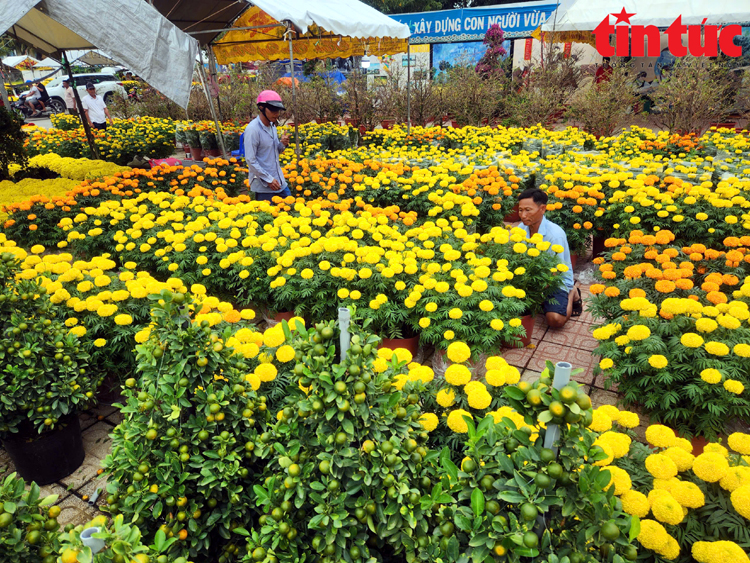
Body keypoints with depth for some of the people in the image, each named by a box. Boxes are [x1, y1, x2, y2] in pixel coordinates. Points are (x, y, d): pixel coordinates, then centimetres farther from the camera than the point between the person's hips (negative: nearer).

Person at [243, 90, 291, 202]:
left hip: (279, 181, 8)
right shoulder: (252, 129, -16)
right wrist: (269, 180, -18)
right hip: (263, 185, -8)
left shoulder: (272, 126, 8)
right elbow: (250, 160, -18)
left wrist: (283, 144, -5)